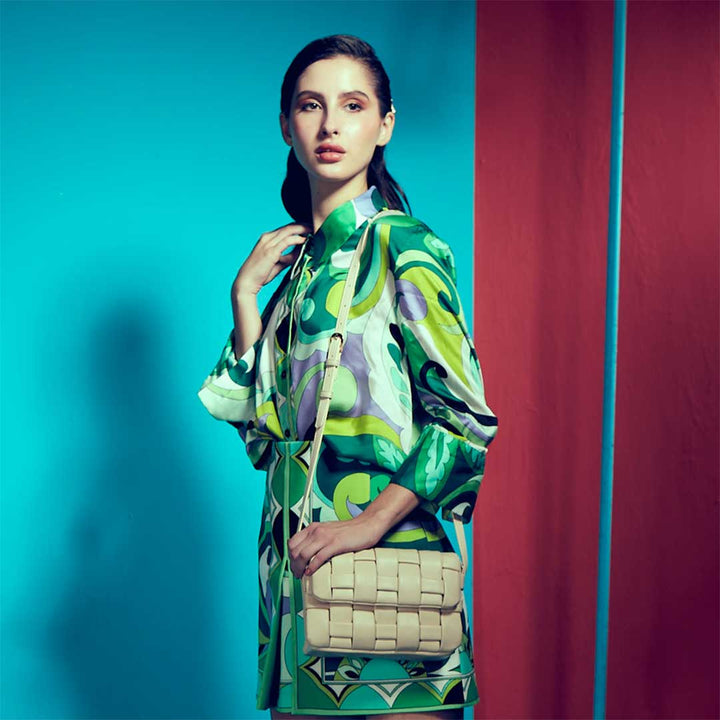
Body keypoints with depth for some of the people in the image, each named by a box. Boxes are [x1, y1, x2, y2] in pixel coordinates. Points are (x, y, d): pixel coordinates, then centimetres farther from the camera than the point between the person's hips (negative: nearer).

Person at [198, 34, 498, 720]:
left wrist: (370, 523, -22)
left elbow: (466, 416, -14)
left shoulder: (403, 247, -8)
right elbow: (261, 419, 10)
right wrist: (245, 291, 3)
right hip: (296, 550, 6)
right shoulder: (299, 257, 12)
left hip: (381, 548, -6)